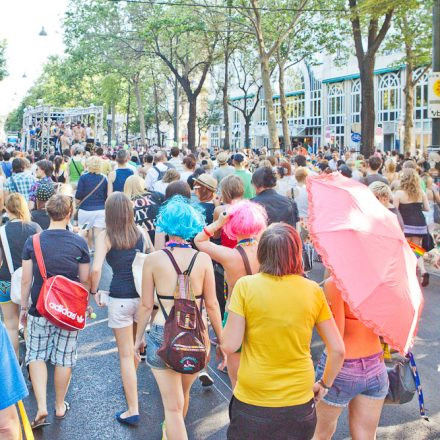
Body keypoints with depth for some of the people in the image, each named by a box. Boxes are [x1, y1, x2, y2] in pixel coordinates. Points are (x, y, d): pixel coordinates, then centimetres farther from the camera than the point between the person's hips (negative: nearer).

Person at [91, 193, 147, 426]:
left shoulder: (105, 236, -8)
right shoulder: (139, 233, 2)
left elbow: (96, 269, -18)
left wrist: (94, 291, -2)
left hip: (120, 297, -4)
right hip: (142, 294, 4)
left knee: (126, 354, 4)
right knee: (135, 347, 25)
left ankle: (133, 410, 7)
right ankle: (130, 383, 50)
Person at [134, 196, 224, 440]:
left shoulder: (153, 259, -6)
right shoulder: (203, 259, -4)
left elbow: (146, 305, -2)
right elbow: (211, 305, -1)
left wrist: (138, 337, 12)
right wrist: (221, 339, 12)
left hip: (163, 335, -3)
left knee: (172, 405, 6)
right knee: (183, 393, 28)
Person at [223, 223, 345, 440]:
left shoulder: (246, 286, -10)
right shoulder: (313, 290, -4)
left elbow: (230, 346, -11)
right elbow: (338, 350, -1)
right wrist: (324, 384, 14)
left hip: (251, 404, -2)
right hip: (299, 405, 2)